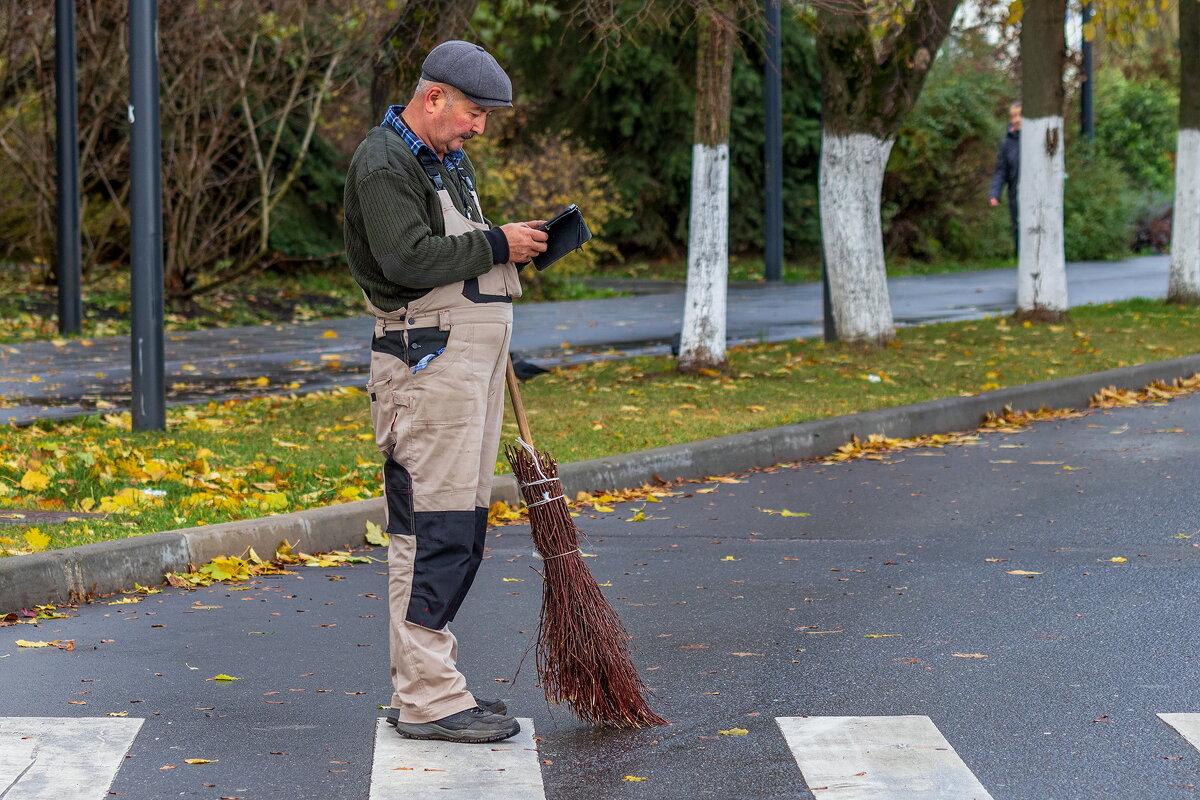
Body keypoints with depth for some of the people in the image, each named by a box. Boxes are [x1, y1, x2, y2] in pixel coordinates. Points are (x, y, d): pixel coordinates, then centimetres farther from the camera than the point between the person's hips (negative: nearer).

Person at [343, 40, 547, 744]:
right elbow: (410, 260, -22)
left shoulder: (451, 160, 22)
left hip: (474, 356, 10)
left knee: (462, 524, 11)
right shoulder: (383, 163, -10)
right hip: (427, 361, -10)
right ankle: (428, 700, -9)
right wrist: (495, 245, -14)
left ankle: (427, 685, 18)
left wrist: (518, 247, 11)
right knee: (434, 526, -11)